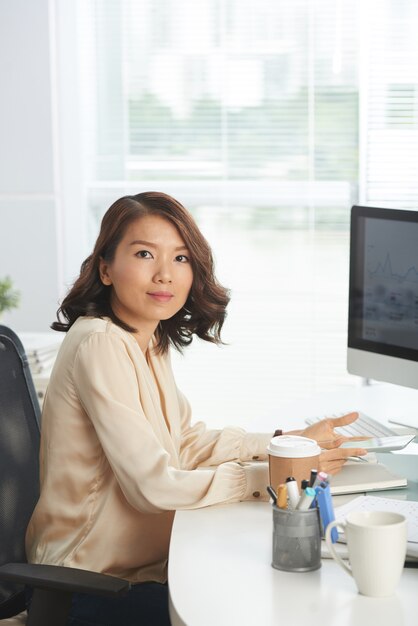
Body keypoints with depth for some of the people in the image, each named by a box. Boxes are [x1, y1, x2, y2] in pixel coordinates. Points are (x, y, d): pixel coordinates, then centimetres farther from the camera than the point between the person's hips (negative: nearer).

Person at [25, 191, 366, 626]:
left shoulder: (151, 341, 6)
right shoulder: (99, 345, -23)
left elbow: (187, 443, 8)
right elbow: (153, 486, -25)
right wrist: (274, 473, -19)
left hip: (145, 556, 8)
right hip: (89, 589, -8)